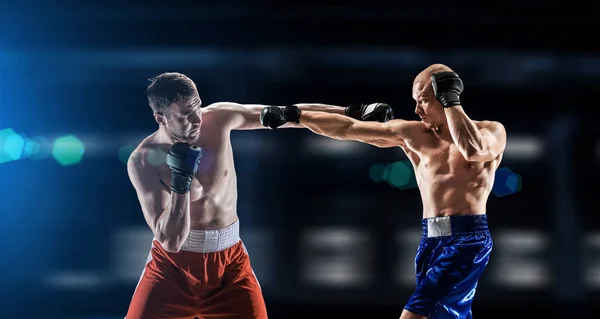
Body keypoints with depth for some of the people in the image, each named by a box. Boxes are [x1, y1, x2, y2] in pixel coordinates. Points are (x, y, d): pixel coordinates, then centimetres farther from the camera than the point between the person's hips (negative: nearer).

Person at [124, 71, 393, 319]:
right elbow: (170, 240, -22)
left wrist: (353, 114, 1)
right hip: (173, 265, -2)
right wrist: (181, 180, -32)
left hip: (228, 262, 3)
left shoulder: (218, 119, -9)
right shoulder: (143, 161, -18)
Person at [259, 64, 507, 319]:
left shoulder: (492, 131, -1)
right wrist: (294, 115, 9)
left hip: (467, 240, -6)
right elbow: (347, 129, 11)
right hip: (431, 240, 6)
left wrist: (451, 102, -14)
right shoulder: (411, 134, 10)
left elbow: (473, 150, -25)